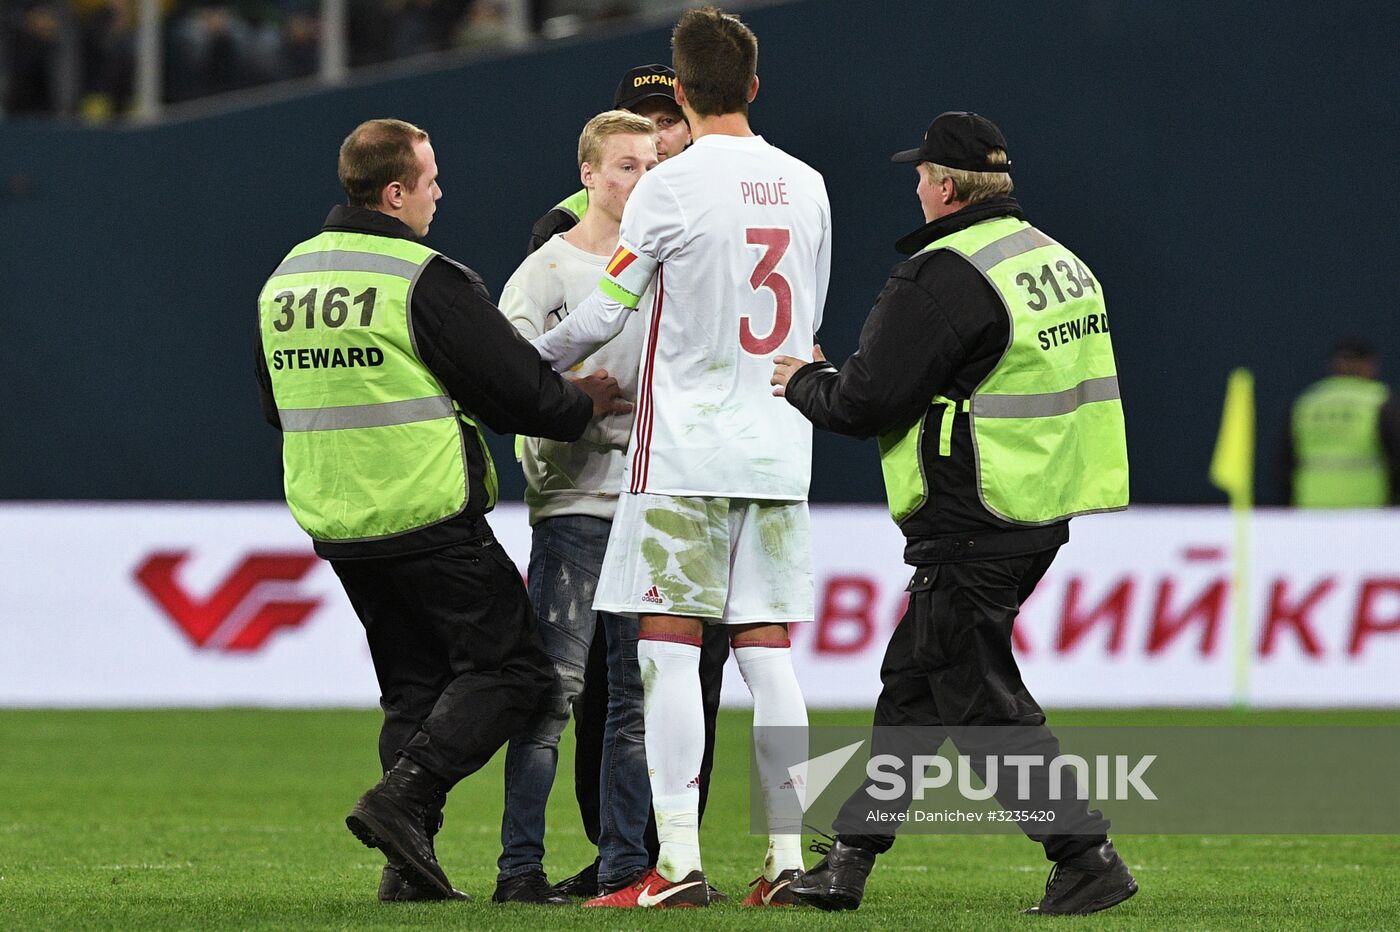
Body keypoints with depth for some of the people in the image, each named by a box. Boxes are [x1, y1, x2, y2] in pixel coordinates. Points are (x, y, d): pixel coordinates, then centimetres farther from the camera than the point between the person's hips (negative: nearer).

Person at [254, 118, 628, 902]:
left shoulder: (284, 282, 10)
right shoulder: (426, 281, -14)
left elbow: (277, 405, 20)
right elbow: (518, 387, -12)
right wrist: (584, 405, 6)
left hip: (336, 528, 7)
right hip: (429, 516, -7)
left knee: (414, 684, 15)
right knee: (508, 665, 1)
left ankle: (409, 862, 5)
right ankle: (403, 798, -14)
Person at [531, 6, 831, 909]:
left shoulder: (672, 186, -9)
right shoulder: (805, 186, 8)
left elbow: (602, 314, -4)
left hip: (684, 450, -5)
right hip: (779, 446, 5)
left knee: (669, 649, -4)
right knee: (767, 653, 7)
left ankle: (679, 863, -10)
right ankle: (788, 858, 3)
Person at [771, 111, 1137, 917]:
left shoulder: (942, 277, -17)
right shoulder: (1061, 262, 12)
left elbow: (864, 403, -17)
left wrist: (803, 383, 5)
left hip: (971, 533, -10)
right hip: (1041, 517, 10)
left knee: (981, 702, -4)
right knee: (910, 684, 16)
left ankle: (1088, 858, -7)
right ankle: (848, 862, 22)